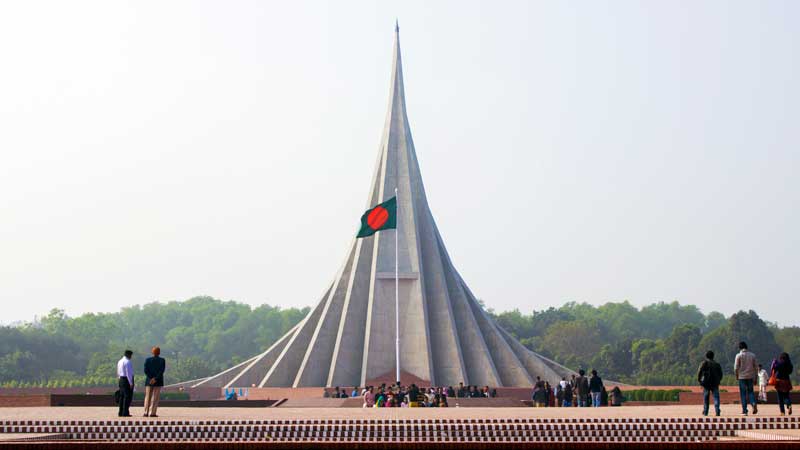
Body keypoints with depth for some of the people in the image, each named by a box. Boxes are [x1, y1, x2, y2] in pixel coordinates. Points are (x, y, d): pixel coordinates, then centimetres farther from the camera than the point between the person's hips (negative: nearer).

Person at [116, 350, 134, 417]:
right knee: (128, 397, -6)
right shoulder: (127, 362, -15)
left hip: (121, 379, 9)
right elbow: (128, 373, -19)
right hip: (128, 380, -9)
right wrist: (131, 383, -18)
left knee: (122, 396, 12)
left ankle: (121, 412, 13)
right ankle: (125, 413, -9)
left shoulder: (120, 361, 13)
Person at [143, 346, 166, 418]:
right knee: (155, 398, 0)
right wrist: (155, 379, -14)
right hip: (158, 382, -1)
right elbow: (162, 371, -13)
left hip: (149, 381, 1)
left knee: (148, 397, 8)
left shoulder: (147, 360, 1)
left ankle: (146, 412, 3)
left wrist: (151, 379, -11)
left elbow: (145, 370, -8)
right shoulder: (162, 360, -3)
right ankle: (152, 413, -4)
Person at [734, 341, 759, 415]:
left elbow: (736, 367, -9)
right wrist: (755, 377, 13)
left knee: (743, 393, 3)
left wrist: (736, 376, 5)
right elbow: (756, 367, 7)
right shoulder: (752, 355, 6)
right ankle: (754, 403, -14)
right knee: (750, 391, 14)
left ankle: (744, 411, 1)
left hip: (742, 377, -3)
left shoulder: (739, 355, -5)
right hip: (751, 376, 3)